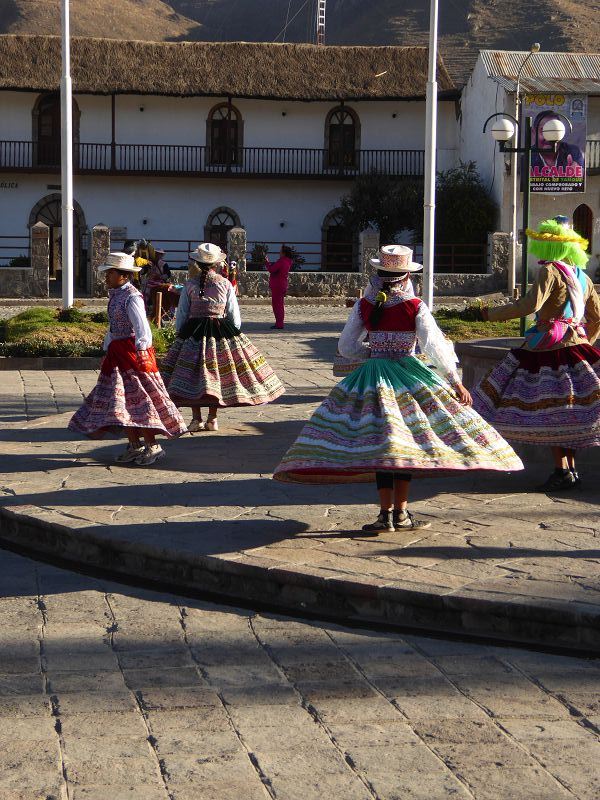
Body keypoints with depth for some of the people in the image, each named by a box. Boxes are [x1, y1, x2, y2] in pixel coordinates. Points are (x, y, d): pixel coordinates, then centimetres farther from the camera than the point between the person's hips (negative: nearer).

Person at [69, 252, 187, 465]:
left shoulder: (132, 297, -16)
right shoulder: (115, 295, 12)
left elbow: (141, 327, -23)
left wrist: (141, 350, -31)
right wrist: (107, 348, 24)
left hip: (132, 352, -10)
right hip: (117, 353, 10)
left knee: (136, 399, -9)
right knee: (121, 400, 10)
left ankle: (153, 446, -4)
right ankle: (135, 446, 17)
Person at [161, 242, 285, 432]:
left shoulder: (190, 285, -3)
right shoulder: (225, 284, -2)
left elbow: (181, 315, 1)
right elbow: (234, 316, 2)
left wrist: (180, 334, 12)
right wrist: (234, 332, 15)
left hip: (193, 332, -1)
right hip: (221, 332, 1)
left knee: (192, 376, 5)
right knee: (217, 375, 8)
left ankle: (197, 419, 2)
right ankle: (212, 420, 11)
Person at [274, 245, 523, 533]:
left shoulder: (364, 306, 1)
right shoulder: (415, 308, -7)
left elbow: (346, 347, 5)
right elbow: (435, 347, -9)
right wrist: (456, 383, -4)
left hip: (371, 378, 2)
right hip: (407, 377, -2)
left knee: (379, 443, 5)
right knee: (405, 443, 7)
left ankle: (386, 513, 2)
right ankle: (400, 513, 10)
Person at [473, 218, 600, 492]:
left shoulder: (550, 271, -8)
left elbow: (530, 304, -20)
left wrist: (493, 313, -10)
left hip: (550, 346, -8)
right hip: (577, 344, 8)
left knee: (550, 411, -6)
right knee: (567, 412, 10)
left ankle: (562, 471, -8)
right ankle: (571, 471, 11)